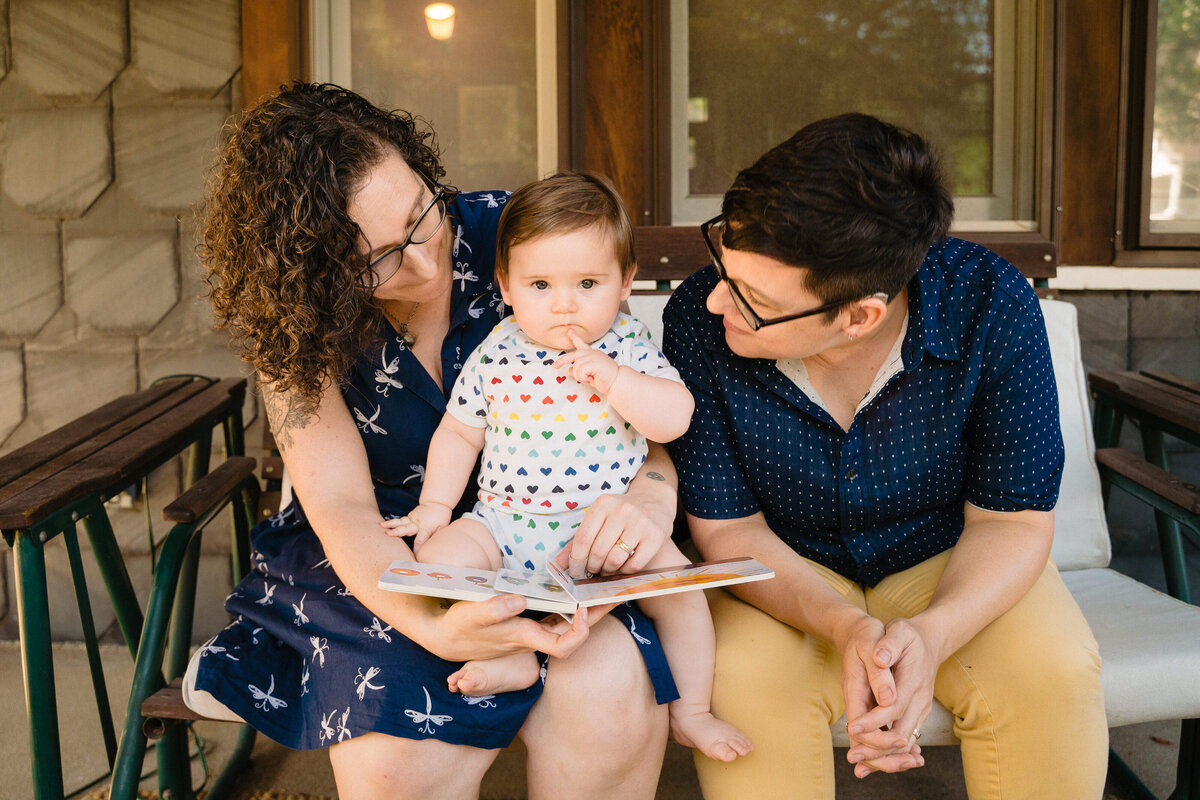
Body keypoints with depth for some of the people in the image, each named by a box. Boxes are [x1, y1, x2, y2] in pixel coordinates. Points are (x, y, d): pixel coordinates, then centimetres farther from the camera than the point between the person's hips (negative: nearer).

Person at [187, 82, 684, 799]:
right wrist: (434, 626, -38)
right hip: (380, 554, 0)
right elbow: (340, 504, -18)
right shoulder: (296, 324, -9)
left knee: (611, 690, -30)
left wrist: (651, 493, -30)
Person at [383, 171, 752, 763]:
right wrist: (435, 504, 1)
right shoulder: (494, 359, -1)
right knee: (442, 553, -22)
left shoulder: (628, 348, -4)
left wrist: (609, 377, -24)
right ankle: (510, 656, -12)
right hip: (504, 522, 2)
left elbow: (675, 419, -14)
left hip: (607, 529, -1)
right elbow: (459, 433, 10)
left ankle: (691, 712, -2)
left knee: (675, 575, -20)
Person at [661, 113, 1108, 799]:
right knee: (745, 683, -31)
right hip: (785, 574, 0)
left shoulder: (989, 303, -25)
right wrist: (847, 629, -34)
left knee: (1053, 674, -27)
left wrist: (929, 635, -36)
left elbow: (1011, 519, -16)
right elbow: (728, 528, -15)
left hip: (950, 565, 1)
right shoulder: (699, 319, -23)